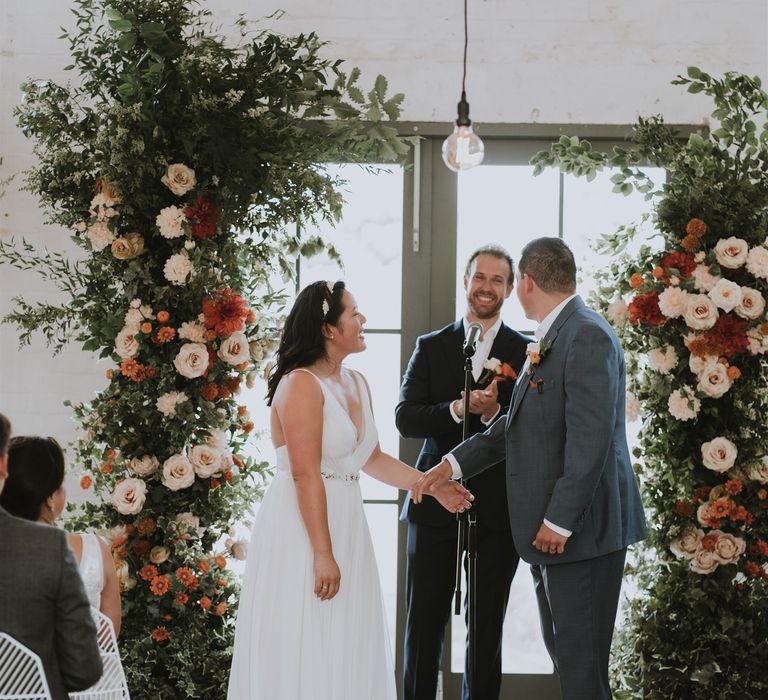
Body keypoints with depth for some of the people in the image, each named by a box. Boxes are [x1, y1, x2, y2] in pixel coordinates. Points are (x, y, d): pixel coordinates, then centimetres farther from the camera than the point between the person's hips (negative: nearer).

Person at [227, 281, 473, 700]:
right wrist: (322, 553, -22)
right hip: (302, 529, -8)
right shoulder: (301, 384, -14)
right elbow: (306, 475, -19)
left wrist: (433, 487, 19)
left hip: (345, 525, 9)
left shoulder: (357, 385, 12)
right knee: (304, 651, -4)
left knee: (344, 650, 10)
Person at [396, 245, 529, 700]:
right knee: (424, 624, 5)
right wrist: (457, 409, -19)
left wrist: (494, 412, -23)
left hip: (498, 508, -1)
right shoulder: (431, 347, 7)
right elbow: (406, 419, -2)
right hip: (436, 504, 1)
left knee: (487, 629, 7)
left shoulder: (527, 353, 2)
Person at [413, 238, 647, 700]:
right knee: (562, 649, 16)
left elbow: (590, 438, -23)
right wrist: (453, 465, 12)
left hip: (583, 525, -10)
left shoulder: (587, 336, -17)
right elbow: (521, 423, 18)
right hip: (553, 527, 10)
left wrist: (559, 521, -21)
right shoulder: (553, 338, 14)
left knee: (581, 662, -5)